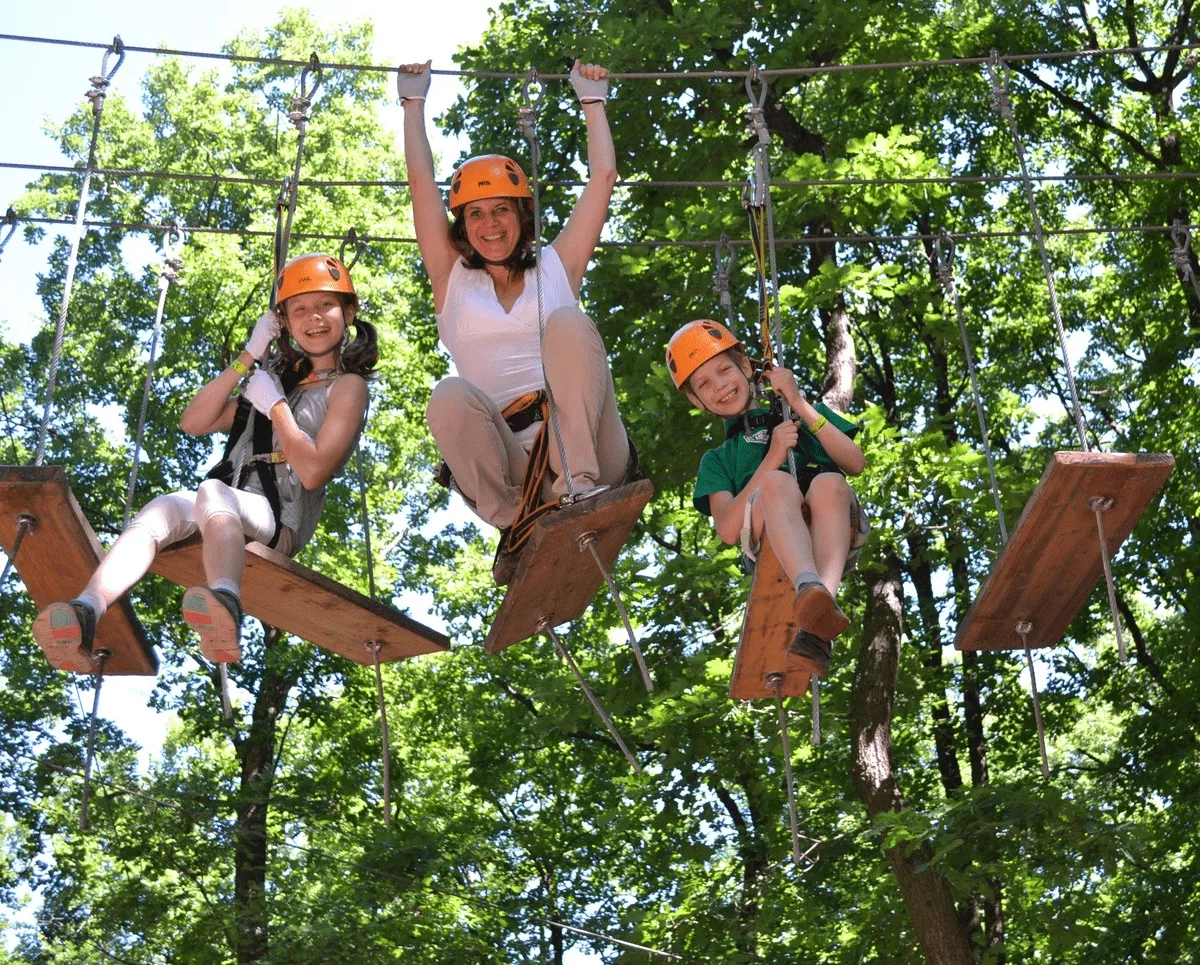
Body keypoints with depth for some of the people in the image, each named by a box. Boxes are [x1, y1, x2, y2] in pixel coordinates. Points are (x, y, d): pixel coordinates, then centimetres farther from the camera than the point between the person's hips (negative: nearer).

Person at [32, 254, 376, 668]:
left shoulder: (347, 386, 8)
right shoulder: (278, 377, 28)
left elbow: (313, 472, -6)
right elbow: (193, 423, 19)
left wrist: (275, 405, -2)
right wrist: (247, 358, 13)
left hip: (281, 520, -6)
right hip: (225, 512, 6)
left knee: (213, 492, -39)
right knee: (162, 509, -28)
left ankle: (226, 603, -71)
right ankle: (85, 612, -54)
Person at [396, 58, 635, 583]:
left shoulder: (556, 269, 21)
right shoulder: (453, 281, 21)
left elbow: (602, 177, 21)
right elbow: (421, 182, 19)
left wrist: (593, 99, 31)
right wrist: (414, 101, 27)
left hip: (592, 453, 0)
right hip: (505, 465, 0)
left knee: (567, 323, -25)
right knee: (449, 398, -32)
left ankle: (580, 485, -34)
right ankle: (518, 525, -18)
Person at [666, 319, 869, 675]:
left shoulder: (807, 415, 33)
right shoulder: (718, 459, 29)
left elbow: (855, 463, 12)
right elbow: (728, 530, 7)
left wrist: (802, 406, 8)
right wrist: (772, 459, -1)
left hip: (835, 534, 1)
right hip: (771, 541, -1)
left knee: (828, 483, -34)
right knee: (777, 483, -33)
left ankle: (814, 631, -53)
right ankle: (810, 589, -61)